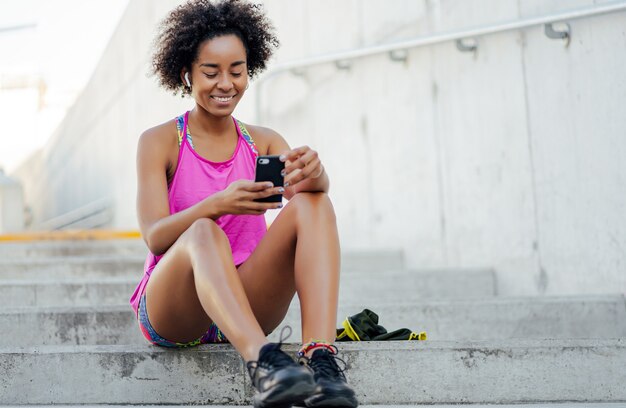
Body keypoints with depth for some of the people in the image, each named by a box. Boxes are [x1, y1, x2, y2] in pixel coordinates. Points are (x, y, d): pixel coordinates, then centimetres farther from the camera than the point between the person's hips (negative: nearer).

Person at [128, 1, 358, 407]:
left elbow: (308, 187, -11)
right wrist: (217, 204, -32)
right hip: (171, 311, -3)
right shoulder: (159, 142, 1)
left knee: (313, 204, -20)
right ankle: (264, 361, -55)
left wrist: (313, 173, -36)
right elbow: (155, 237, -12)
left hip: (249, 308, 3)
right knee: (204, 233, -34)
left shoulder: (264, 142, 10)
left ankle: (321, 358, -38)